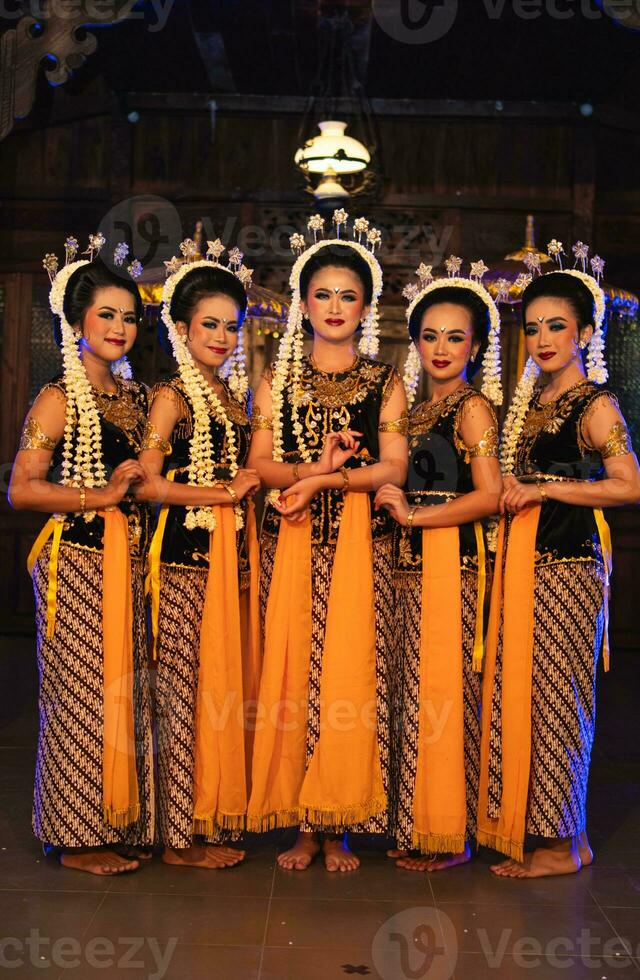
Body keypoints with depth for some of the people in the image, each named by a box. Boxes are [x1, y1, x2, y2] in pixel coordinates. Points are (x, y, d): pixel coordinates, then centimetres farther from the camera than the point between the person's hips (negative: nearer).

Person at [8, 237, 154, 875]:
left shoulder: (135, 396, 13)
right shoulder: (59, 399, -7)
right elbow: (21, 489, -13)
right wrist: (100, 496, -16)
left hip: (128, 560, 7)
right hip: (77, 562, -6)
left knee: (125, 691, 10)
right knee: (82, 694, 0)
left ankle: (120, 824, 22)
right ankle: (77, 836, 13)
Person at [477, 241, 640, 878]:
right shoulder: (533, 399, 17)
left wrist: (544, 489, -15)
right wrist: (513, 489, 9)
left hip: (566, 563, -8)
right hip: (521, 558, 8)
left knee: (554, 694, -3)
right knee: (520, 693, 8)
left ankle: (560, 845, 10)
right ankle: (564, 834, 19)